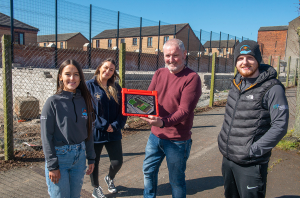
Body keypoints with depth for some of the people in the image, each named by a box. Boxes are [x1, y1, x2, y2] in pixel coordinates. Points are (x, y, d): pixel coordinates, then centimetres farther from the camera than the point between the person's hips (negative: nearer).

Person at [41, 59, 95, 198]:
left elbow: (88, 132, 8)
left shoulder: (84, 100, 3)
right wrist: (52, 166, -11)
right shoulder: (53, 102, -9)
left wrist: (91, 159, 9)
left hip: (79, 157, 4)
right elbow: (46, 136, -10)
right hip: (59, 157, -4)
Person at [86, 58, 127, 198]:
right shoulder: (89, 86, -6)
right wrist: (104, 126, -16)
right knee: (94, 162, 13)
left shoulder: (116, 88, 5)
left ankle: (109, 178, 40)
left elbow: (122, 110, 4)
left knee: (117, 161, 5)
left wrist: (116, 126, -11)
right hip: (95, 132, -3)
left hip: (113, 133, 3)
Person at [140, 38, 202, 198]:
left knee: (176, 179, 11)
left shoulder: (192, 78, -15)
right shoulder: (159, 74, 5)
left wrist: (163, 122, -36)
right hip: (155, 135, 6)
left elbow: (184, 110, -21)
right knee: (148, 171, 23)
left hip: (177, 140, -6)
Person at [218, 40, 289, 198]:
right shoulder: (236, 84, 7)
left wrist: (253, 150, -19)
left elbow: (280, 126, -18)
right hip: (227, 159, 7)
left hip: (251, 165, -7)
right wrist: (223, 140, 10)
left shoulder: (272, 88, -14)